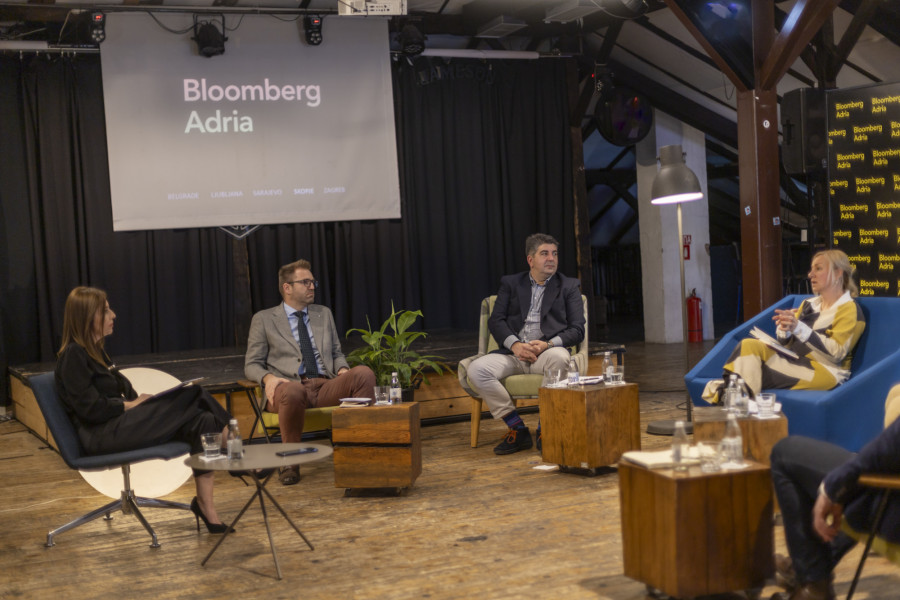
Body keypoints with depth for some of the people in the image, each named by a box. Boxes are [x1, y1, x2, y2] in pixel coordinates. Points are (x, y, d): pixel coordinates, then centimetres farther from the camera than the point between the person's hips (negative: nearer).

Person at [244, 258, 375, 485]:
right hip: (290, 386, -3)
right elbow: (251, 364, 10)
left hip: (326, 386, 3)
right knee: (292, 392, -42)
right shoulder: (264, 319, 11)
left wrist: (343, 369, 0)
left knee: (364, 373, -28)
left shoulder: (324, 314, 23)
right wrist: (269, 378, -14)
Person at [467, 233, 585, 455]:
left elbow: (577, 330, 6)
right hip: (514, 352, 2)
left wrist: (547, 344, -13)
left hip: (548, 351, -2)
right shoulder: (510, 283, 18)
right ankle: (517, 429, -15)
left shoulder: (569, 287, 15)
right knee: (477, 370, -27)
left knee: (560, 359, -39)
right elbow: (495, 321, 7)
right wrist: (515, 344, -13)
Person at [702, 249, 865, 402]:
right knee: (749, 345, -20)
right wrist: (784, 330, -7)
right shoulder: (808, 304, 22)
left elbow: (836, 354, -14)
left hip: (825, 370, -7)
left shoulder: (849, 309, -1)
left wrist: (798, 328, -21)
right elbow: (787, 345, 18)